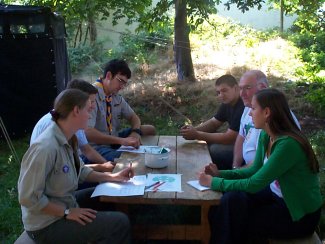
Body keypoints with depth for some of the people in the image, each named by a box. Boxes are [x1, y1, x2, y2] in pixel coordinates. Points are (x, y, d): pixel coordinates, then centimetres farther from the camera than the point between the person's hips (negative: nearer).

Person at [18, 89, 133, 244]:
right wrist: (67, 213, -20)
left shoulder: (67, 139, -3)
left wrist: (112, 177, 4)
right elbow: (28, 197, -27)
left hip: (65, 204, 9)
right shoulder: (45, 147, -31)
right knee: (120, 223, -12)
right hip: (47, 225, -9)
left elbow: (80, 171, 12)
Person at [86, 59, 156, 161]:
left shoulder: (117, 97, 3)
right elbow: (87, 133, -31)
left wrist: (135, 132, -9)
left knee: (150, 129, 6)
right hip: (96, 146, -8)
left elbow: (133, 117, 15)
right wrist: (121, 140, -35)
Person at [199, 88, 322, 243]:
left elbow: (254, 184, -28)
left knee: (233, 220, -13)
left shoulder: (288, 144, -29)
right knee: (232, 198, -13)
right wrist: (220, 174, -3)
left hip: (300, 215, -7)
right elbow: (255, 171, 8)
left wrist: (214, 182, -19)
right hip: (276, 195, 7)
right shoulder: (265, 136, -3)